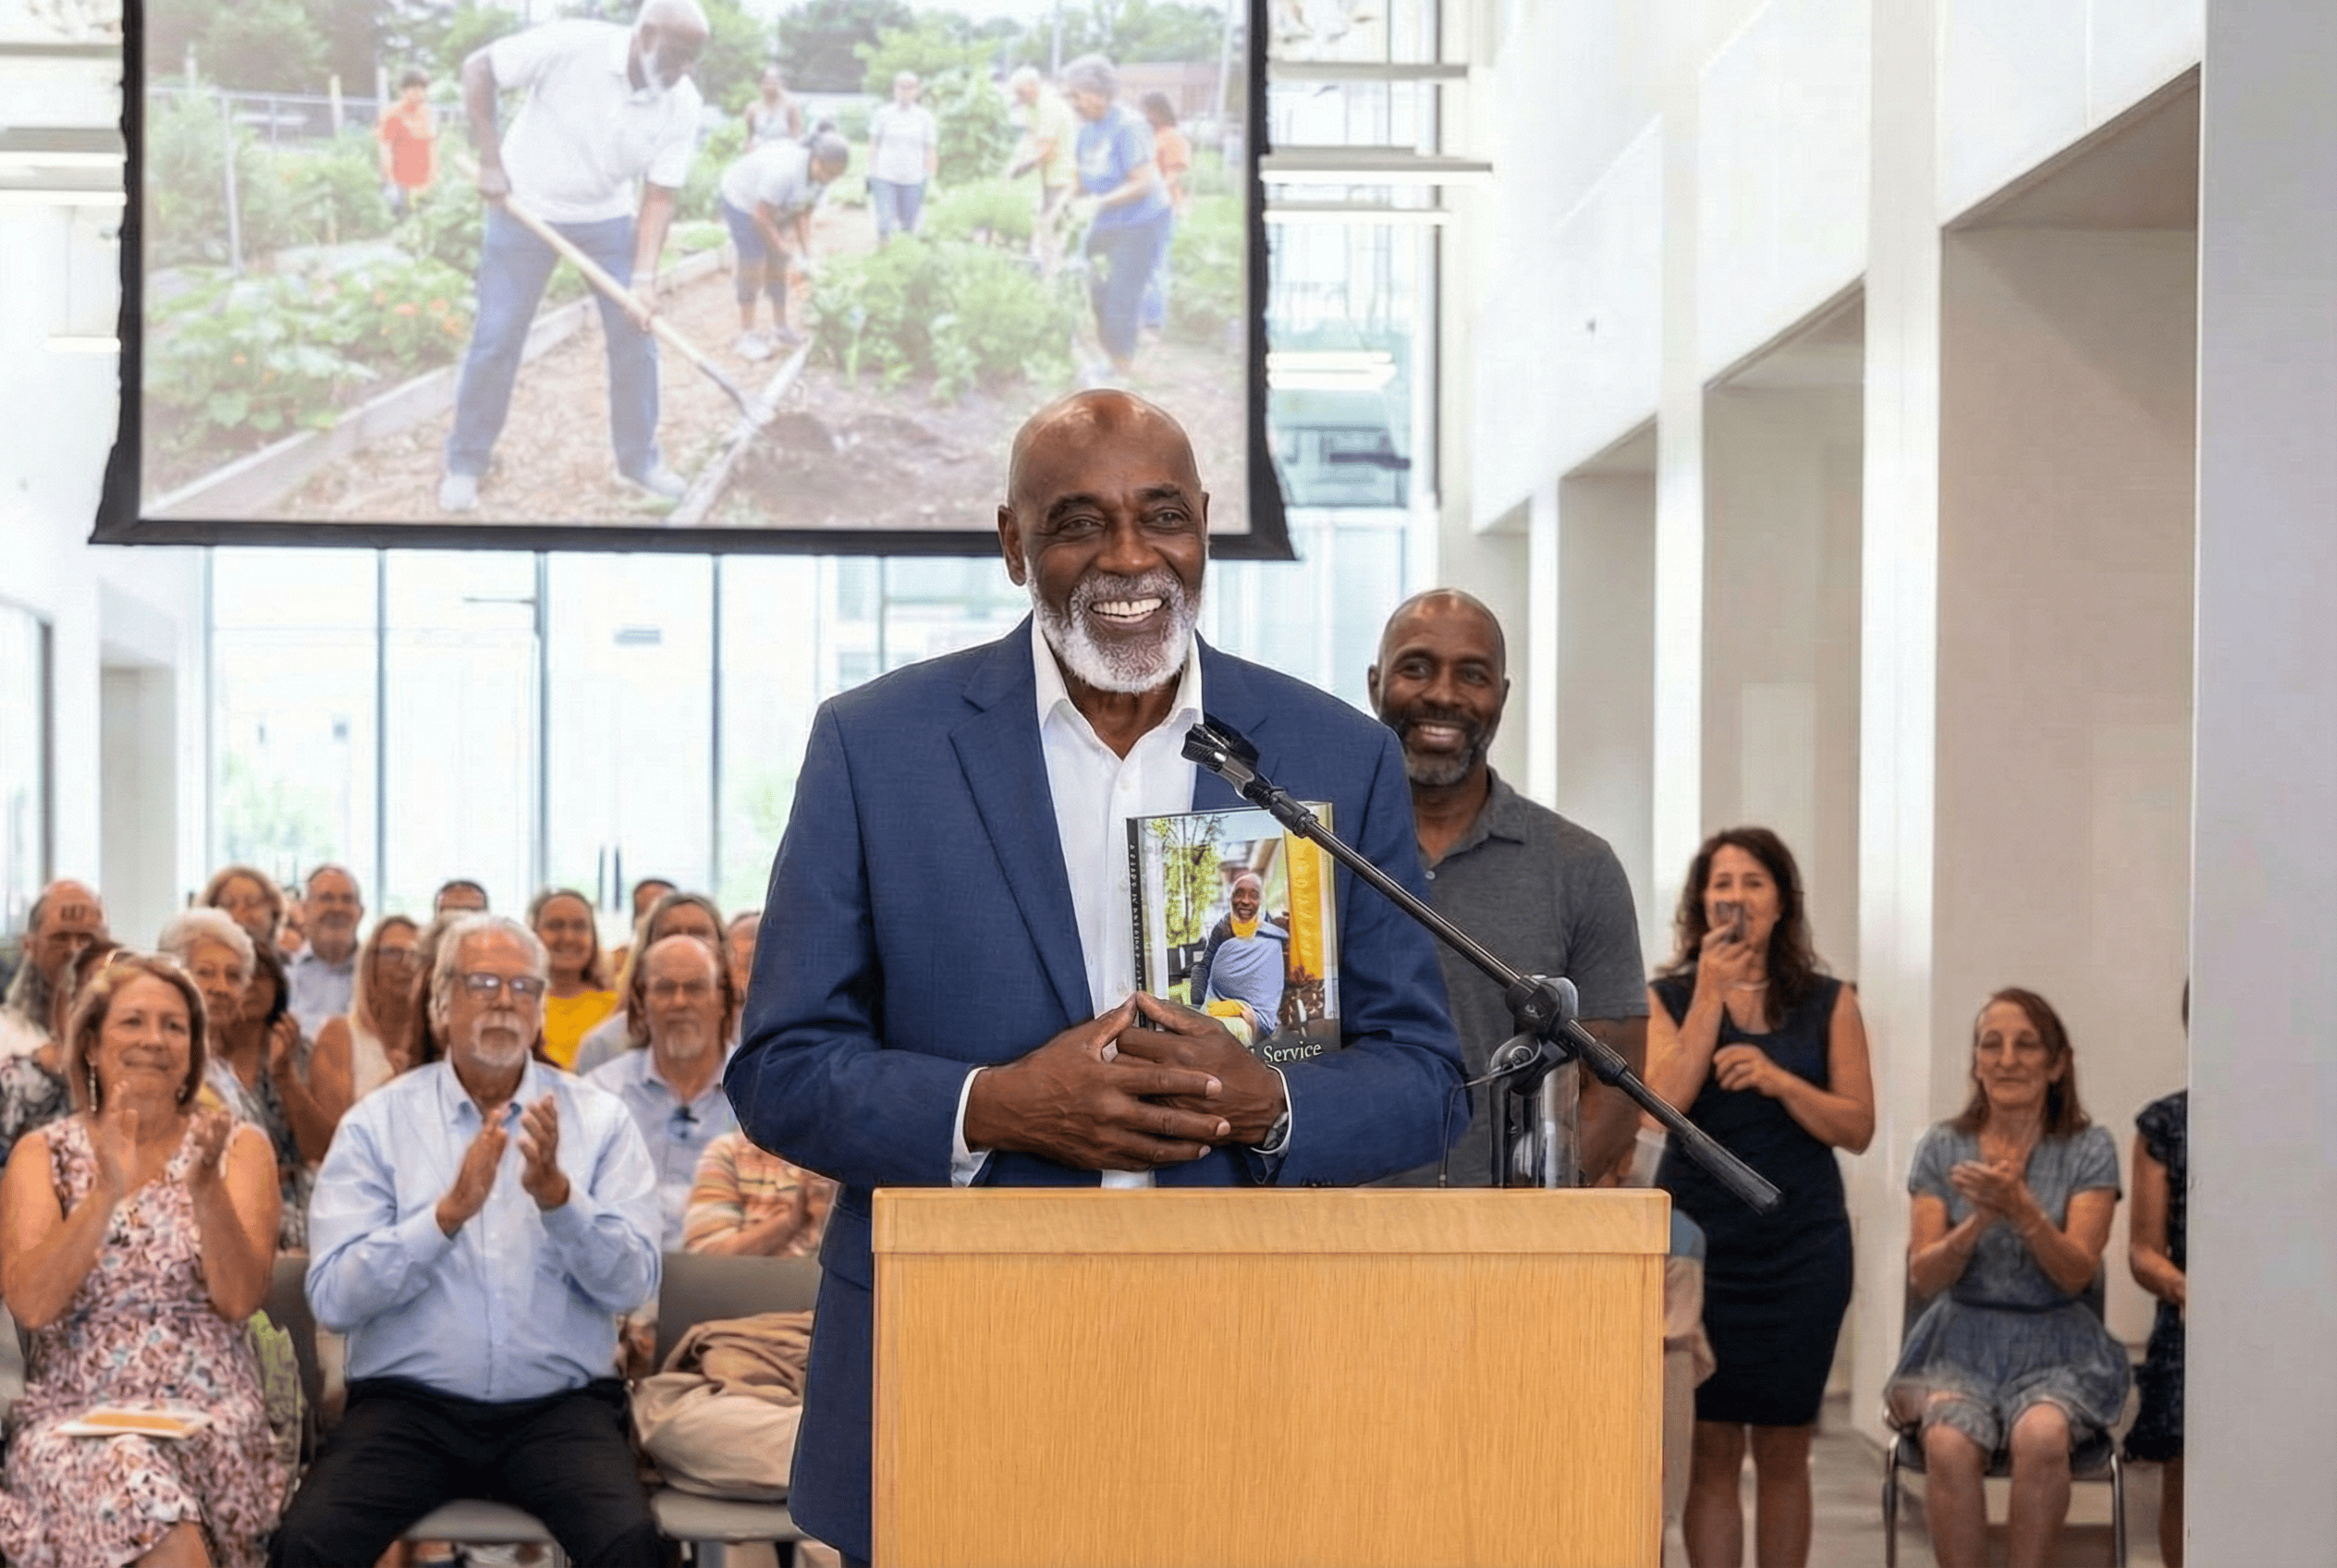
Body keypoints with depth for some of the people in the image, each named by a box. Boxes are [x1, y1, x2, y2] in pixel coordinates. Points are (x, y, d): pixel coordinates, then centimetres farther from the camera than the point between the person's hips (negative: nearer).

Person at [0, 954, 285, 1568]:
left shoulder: (238, 1148, 10)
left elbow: (240, 1300, -4)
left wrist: (207, 1190, -19)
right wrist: (107, 1191, -16)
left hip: (210, 1411, 0)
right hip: (72, 1414, 0)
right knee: (134, 1472, -33)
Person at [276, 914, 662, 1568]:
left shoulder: (597, 1119, 6)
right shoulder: (376, 1122, 3)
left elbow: (632, 1285, -4)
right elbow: (332, 1299, -8)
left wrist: (557, 1193, -20)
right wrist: (450, 1211, -19)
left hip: (559, 1406, 0)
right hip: (408, 1403, 0)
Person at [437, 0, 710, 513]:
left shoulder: (682, 105, -17)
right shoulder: (570, 46, -29)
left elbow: (659, 197, -12)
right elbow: (478, 70, -18)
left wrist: (642, 282, -21)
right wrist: (489, 161, -20)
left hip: (607, 218, 3)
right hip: (526, 207, -3)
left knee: (634, 337, 1)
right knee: (496, 340, -1)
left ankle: (639, 460, 17)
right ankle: (464, 465, 12)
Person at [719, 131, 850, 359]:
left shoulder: (822, 176, -14)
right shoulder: (785, 170, -40)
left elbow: (803, 214, -4)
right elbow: (761, 215, -31)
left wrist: (807, 254, -13)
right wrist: (783, 248, -22)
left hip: (775, 208, 8)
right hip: (743, 201, -8)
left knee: (777, 267, 9)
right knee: (753, 267, -10)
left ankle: (780, 327, 21)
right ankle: (746, 336, -3)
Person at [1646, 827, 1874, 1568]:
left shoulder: (1829, 1004, 5)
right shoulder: (1667, 998, 4)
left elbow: (1857, 1129, 0)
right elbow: (1663, 1107, -11)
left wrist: (1778, 1080, -15)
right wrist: (1710, 995, -14)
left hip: (1803, 1247, 1)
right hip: (1700, 1241, -1)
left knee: (1784, 1449, 7)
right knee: (1710, 1446, -1)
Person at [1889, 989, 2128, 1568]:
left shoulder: (2089, 1149, 2)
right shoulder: (1942, 1148, 6)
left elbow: (2077, 1274, -7)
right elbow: (1923, 1276, 0)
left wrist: (2022, 1210, -25)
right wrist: (1979, 1221, -19)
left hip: (2054, 1346, -1)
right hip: (1962, 1343, 1)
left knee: (2041, 1436, -35)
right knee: (1949, 1445, -32)